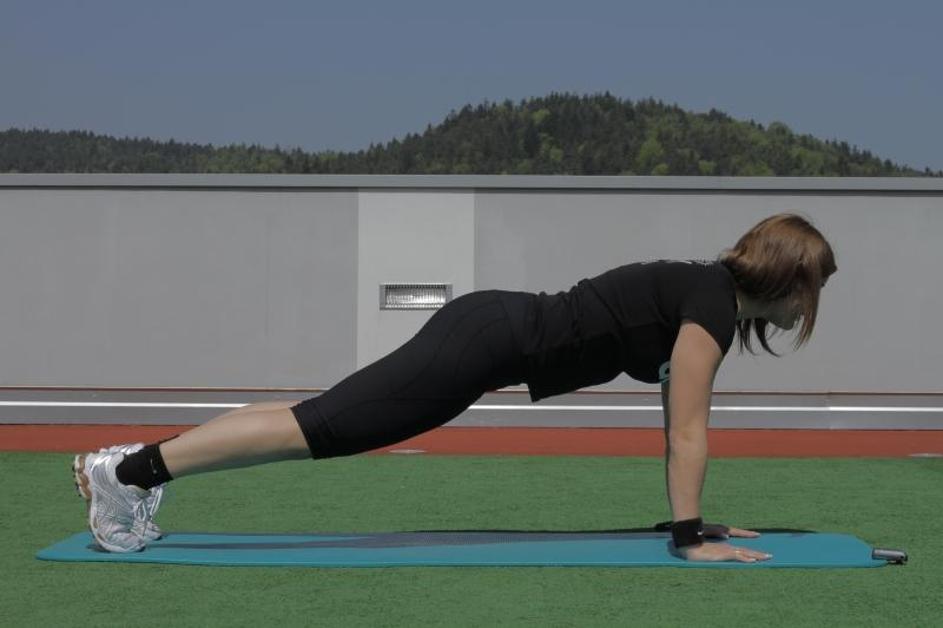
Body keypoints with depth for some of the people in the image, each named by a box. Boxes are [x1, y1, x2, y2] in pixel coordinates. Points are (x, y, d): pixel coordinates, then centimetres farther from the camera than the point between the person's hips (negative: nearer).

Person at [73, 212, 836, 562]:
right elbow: (689, 432, -15)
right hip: (486, 341, -8)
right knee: (323, 426, -8)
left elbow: (681, 425, 22)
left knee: (326, 424, 8)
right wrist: (690, 537, -11)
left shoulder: (707, 293, 15)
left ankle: (139, 464, 10)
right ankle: (131, 469, -6)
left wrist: (691, 520, 22)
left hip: (493, 329, 8)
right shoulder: (713, 304, -12)